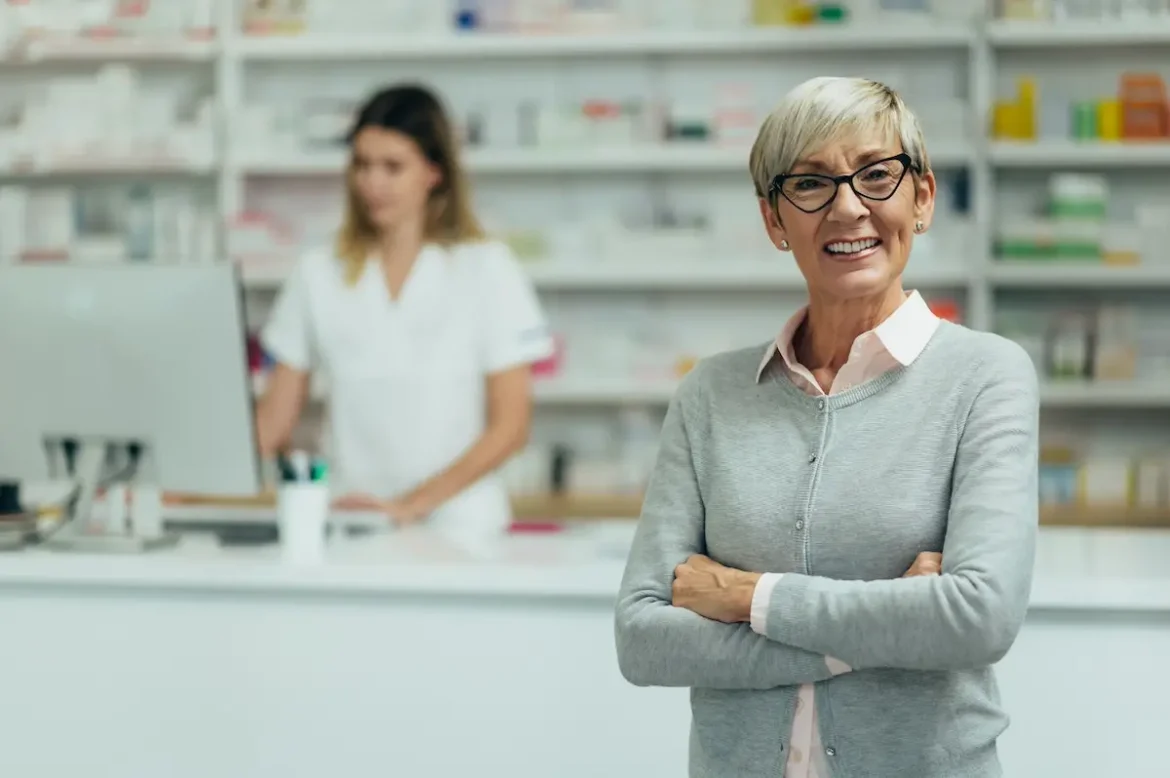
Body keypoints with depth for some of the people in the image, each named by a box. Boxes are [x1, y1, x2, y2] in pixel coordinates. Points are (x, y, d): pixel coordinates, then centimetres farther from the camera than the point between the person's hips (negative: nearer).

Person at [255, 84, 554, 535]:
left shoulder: (486, 270, 2)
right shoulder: (318, 275, 11)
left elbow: (509, 427, -2)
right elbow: (273, 422, 10)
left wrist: (411, 505, -15)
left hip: (458, 528, -2)